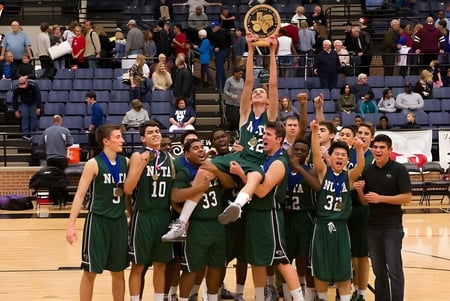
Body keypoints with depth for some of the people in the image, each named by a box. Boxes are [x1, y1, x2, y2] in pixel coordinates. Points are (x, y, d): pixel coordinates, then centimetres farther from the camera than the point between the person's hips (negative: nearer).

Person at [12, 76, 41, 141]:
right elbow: (14, 99, -13)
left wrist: (38, 108, -23)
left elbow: (38, 96, -23)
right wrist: (16, 110, -12)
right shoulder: (16, 88, -26)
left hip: (33, 102, -1)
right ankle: (25, 133, -13)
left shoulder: (33, 84, -32)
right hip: (24, 103, 1)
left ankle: (32, 133, -5)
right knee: (24, 116, -15)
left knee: (33, 116, -12)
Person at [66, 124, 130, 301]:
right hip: (98, 221, -5)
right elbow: (80, 195, -10)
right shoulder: (94, 164, -10)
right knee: (90, 271, 2)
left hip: (119, 221, 5)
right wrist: (71, 225, -16)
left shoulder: (126, 163, 4)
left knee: (119, 272, 12)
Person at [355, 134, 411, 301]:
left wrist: (381, 198, -20)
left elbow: (407, 197, -13)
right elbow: (364, 201, 10)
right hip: (373, 226, 5)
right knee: (378, 270, 12)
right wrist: (360, 191, -12)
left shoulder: (399, 170, -7)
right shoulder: (368, 171, 6)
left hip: (392, 226, -5)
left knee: (394, 269, -3)